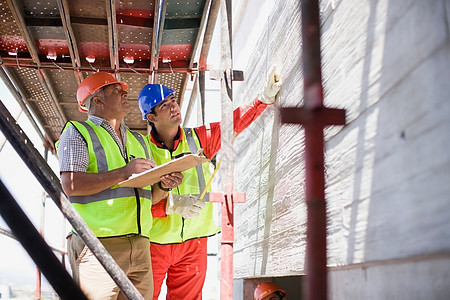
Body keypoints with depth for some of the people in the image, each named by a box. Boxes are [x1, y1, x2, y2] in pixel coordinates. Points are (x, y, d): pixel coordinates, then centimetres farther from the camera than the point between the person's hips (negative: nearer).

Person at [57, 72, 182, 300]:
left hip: (140, 246, 6)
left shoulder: (138, 140, 24)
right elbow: (70, 184, -12)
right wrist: (123, 173, -16)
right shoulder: (77, 132, 4)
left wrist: (164, 185, 0)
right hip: (99, 244, -6)